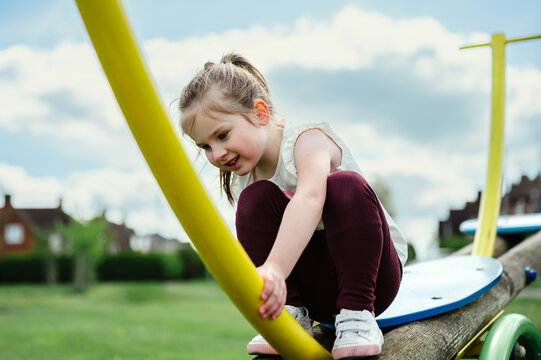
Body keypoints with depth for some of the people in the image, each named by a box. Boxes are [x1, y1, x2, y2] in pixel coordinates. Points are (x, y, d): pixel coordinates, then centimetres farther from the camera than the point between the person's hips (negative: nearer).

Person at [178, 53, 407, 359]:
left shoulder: (309, 139, -19)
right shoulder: (241, 184, 0)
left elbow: (309, 200, -42)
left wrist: (275, 269, -58)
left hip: (374, 272, -4)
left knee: (345, 185, -33)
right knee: (256, 199, -20)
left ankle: (357, 313, -23)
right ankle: (292, 314, -12)